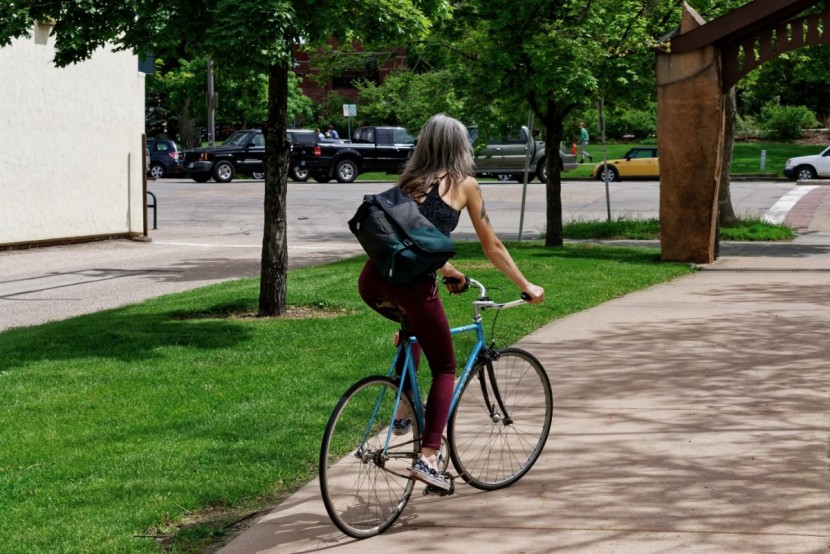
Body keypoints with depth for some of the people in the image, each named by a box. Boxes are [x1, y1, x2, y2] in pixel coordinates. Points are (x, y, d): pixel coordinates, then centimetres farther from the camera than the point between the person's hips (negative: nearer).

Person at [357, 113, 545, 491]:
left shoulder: (410, 181, 25)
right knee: (444, 368, 12)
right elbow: (492, 247, 18)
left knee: (415, 326, 36)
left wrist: (449, 272, 51)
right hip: (412, 284, -5)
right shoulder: (464, 184, 12)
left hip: (373, 281, 5)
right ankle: (427, 458, -1)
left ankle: (404, 412, 28)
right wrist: (526, 286, 30)